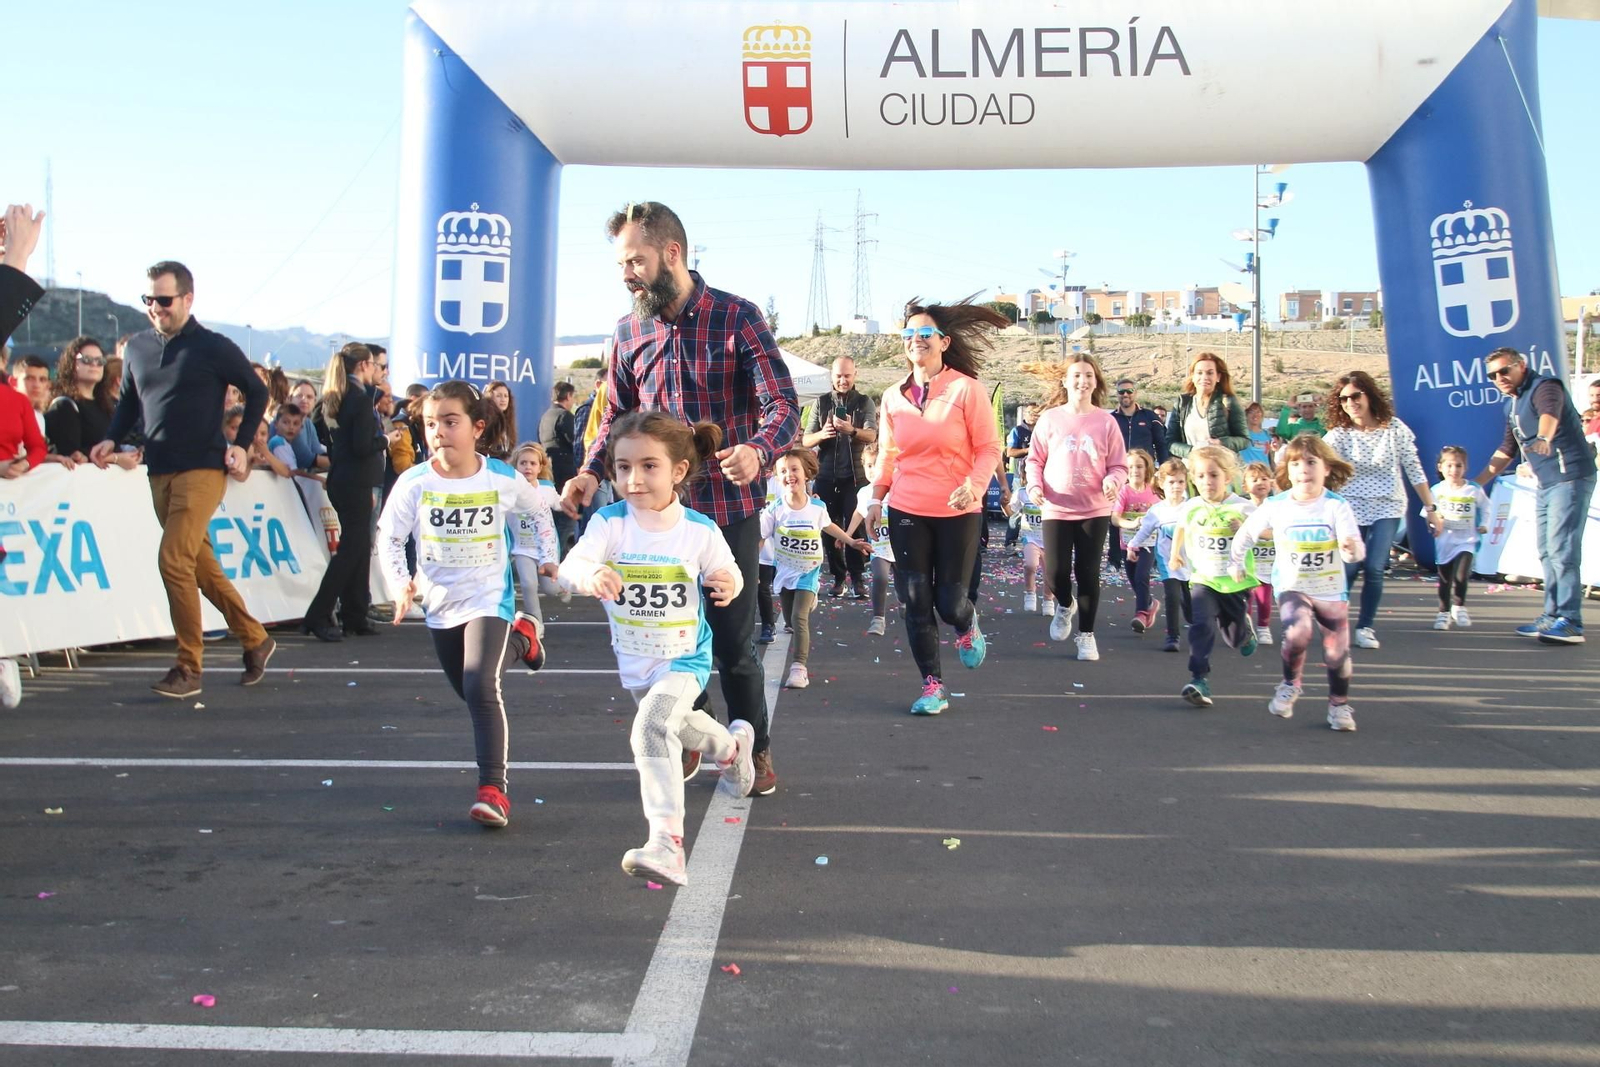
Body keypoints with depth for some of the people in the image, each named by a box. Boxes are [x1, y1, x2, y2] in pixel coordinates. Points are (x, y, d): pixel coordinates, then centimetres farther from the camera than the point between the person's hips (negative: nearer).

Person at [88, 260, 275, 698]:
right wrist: (112, 439, 5)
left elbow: (257, 391, 4)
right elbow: (128, 400, 21)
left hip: (203, 469, -6)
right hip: (160, 472, 6)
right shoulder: (137, 347, 10)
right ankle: (255, 640, 26)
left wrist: (241, 444, -5)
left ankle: (188, 669, -7)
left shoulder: (214, 347, -5)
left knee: (174, 560, -16)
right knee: (200, 564, 11)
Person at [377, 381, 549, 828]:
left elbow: (537, 510, 9)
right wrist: (400, 583, -17)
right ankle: (519, 636, 47)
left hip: (488, 598, -3)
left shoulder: (503, 479, -12)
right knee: (469, 692, 20)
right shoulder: (414, 482, -12)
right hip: (440, 603, 4)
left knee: (481, 687, -22)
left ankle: (493, 787, -17)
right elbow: (389, 537, -4)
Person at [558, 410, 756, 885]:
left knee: (651, 727, -29)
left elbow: (726, 570, -1)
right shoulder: (610, 522, -17)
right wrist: (590, 575, -55)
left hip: (685, 657, -4)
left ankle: (667, 844, -28)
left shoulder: (700, 530, -17)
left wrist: (729, 582, -27)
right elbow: (570, 564, -31)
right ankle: (733, 745, 62)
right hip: (633, 661, 4)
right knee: (676, 723, 28)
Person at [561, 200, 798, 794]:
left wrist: (758, 450, -35)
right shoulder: (629, 332, 7)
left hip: (728, 508, -4)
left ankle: (756, 752, 24)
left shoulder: (737, 317, -7)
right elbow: (615, 418, 14)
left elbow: (782, 404, -13)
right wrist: (591, 472, -5)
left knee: (733, 642, 4)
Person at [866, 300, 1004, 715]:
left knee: (949, 602, 0)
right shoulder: (893, 396, 6)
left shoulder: (967, 389, -6)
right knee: (914, 603, 1)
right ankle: (933, 685, 14)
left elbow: (989, 448, -6)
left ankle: (967, 626, 38)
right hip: (907, 513, 3)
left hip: (957, 513, -3)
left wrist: (974, 484, -23)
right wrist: (876, 498, 6)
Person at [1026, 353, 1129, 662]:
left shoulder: (1106, 421, 0)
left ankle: (1086, 634, 17)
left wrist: (1112, 482, -18)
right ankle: (1065, 605, 32)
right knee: (1056, 572, -4)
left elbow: (1119, 465, 3)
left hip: (1095, 511, 0)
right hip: (1056, 510, 0)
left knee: (1088, 574, 2)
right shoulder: (1050, 419, 0)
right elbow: (1035, 459, 5)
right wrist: (1035, 484, -12)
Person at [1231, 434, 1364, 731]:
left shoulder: (1336, 506, -14)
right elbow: (1247, 532, 9)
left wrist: (1352, 548, -45)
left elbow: (1356, 550, -24)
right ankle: (1290, 686, -1)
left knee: (1337, 653, 5)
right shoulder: (1275, 506, -8)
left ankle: (1340, 705, 30)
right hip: (1292, 587, 0)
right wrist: (1236, 562, 15)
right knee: (1297, 632, -27)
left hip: (1332, 591, 1)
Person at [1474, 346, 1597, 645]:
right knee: (1547, 552, 12)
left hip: (1569, 477, -10)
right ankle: (1553, 616, 19)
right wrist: (1478, 481, 27)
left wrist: (1544, 438, -58)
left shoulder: (1544, 387, -13)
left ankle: (1570, 622, -12)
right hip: (1545, 483, 10)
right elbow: (1508, 448, 28)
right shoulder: (1513, 406, 16)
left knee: (1562, 550, -13)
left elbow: (1550, 412, -37)